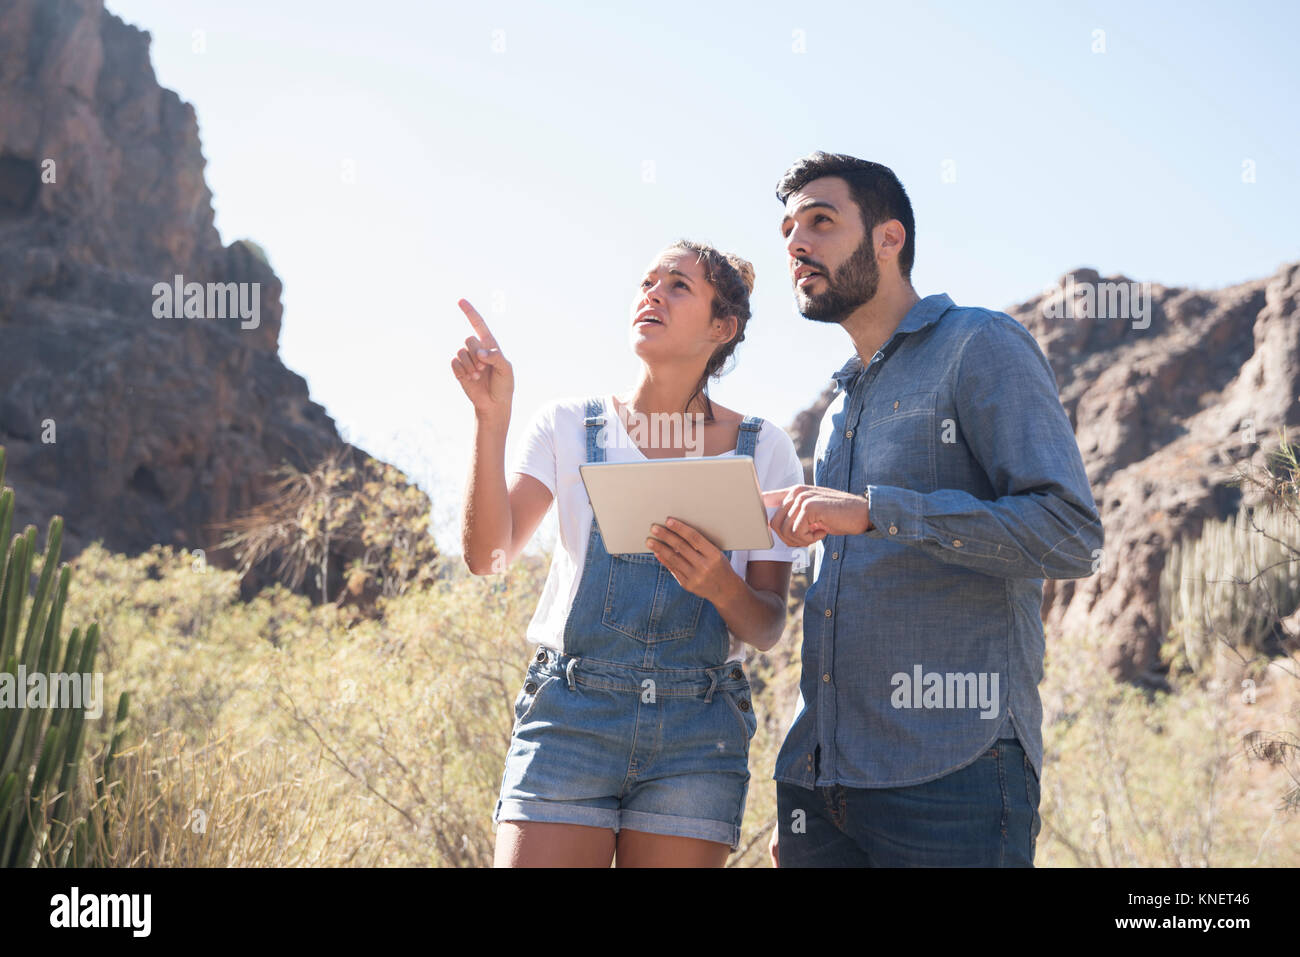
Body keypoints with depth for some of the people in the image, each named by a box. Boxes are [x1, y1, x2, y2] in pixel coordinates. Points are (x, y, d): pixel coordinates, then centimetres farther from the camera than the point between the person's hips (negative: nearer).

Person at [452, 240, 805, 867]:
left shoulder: (761, 449, 6)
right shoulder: (569, 426, 7)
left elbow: (767, 628, 4)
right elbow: (488, 555, -5)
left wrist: (721, 585, -19)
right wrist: (491, 417, -13)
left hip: (698, 734, 1)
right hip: (570, 714, 0)